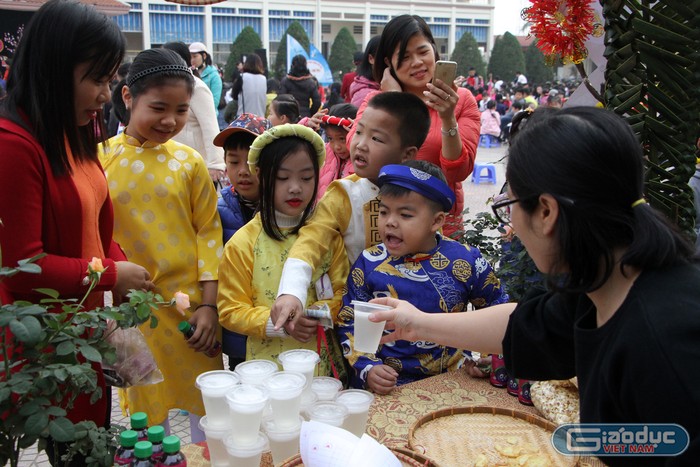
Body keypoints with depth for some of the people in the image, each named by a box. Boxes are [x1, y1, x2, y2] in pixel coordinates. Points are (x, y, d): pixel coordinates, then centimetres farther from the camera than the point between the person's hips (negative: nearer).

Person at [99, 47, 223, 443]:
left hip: (191, 303, 0)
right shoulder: (101, 159, -3)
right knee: (146, 405, 17)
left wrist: (209, 305, -5)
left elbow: (208, 232, -2)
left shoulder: (189, 162, -3)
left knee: (204, 406, 12)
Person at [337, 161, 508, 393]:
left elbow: (498, 307, 17)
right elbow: (349, 323, 5)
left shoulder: (466, 261, 1)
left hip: (453, 380, 1)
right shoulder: (369, 264, 0)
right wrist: (369, 368, -7)